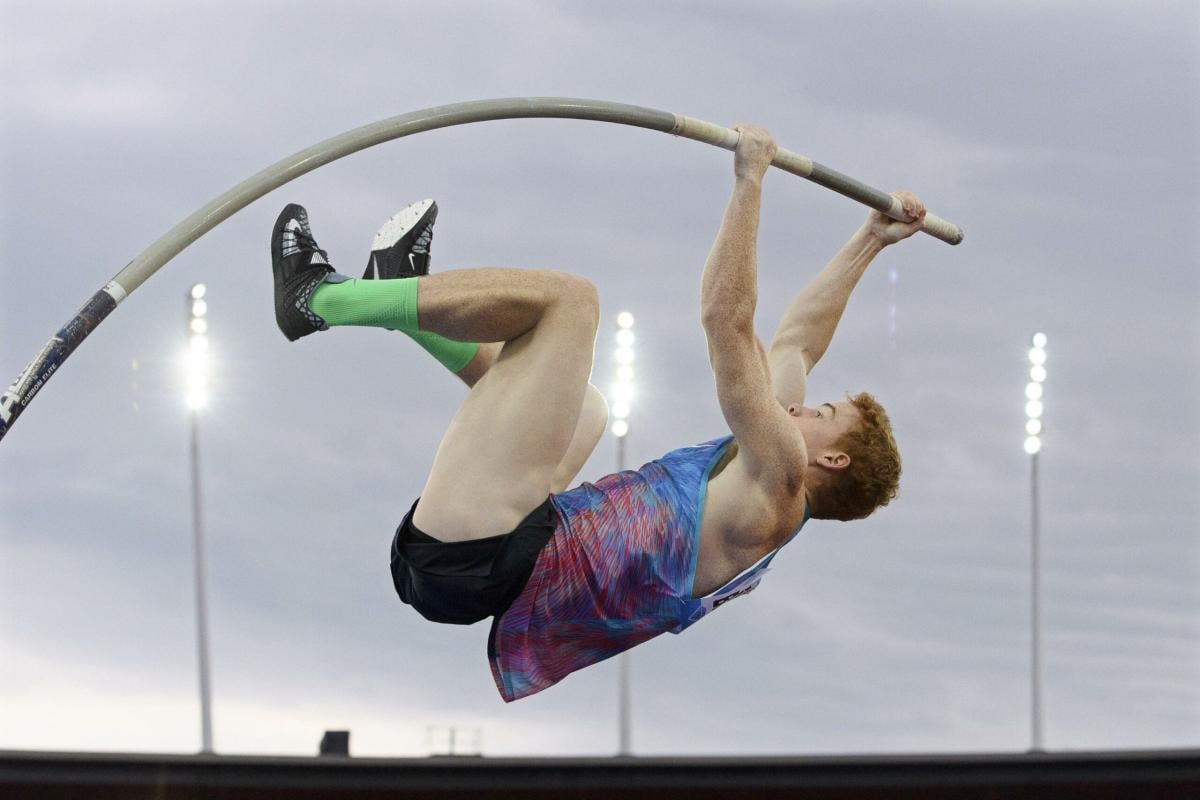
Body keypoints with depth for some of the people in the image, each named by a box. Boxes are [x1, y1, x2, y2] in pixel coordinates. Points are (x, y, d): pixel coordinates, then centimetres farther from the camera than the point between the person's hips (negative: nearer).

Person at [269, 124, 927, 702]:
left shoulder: (778, 485, -6)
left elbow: (726, 320, -13)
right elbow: (796, 342, 31)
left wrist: (749, 182, -9)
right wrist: (869, 242, 36)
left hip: (472, 559, -11)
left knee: (568, 296, -10)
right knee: (586, 408, 37)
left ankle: (319, 298, -1)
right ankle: (402, 295, 28)